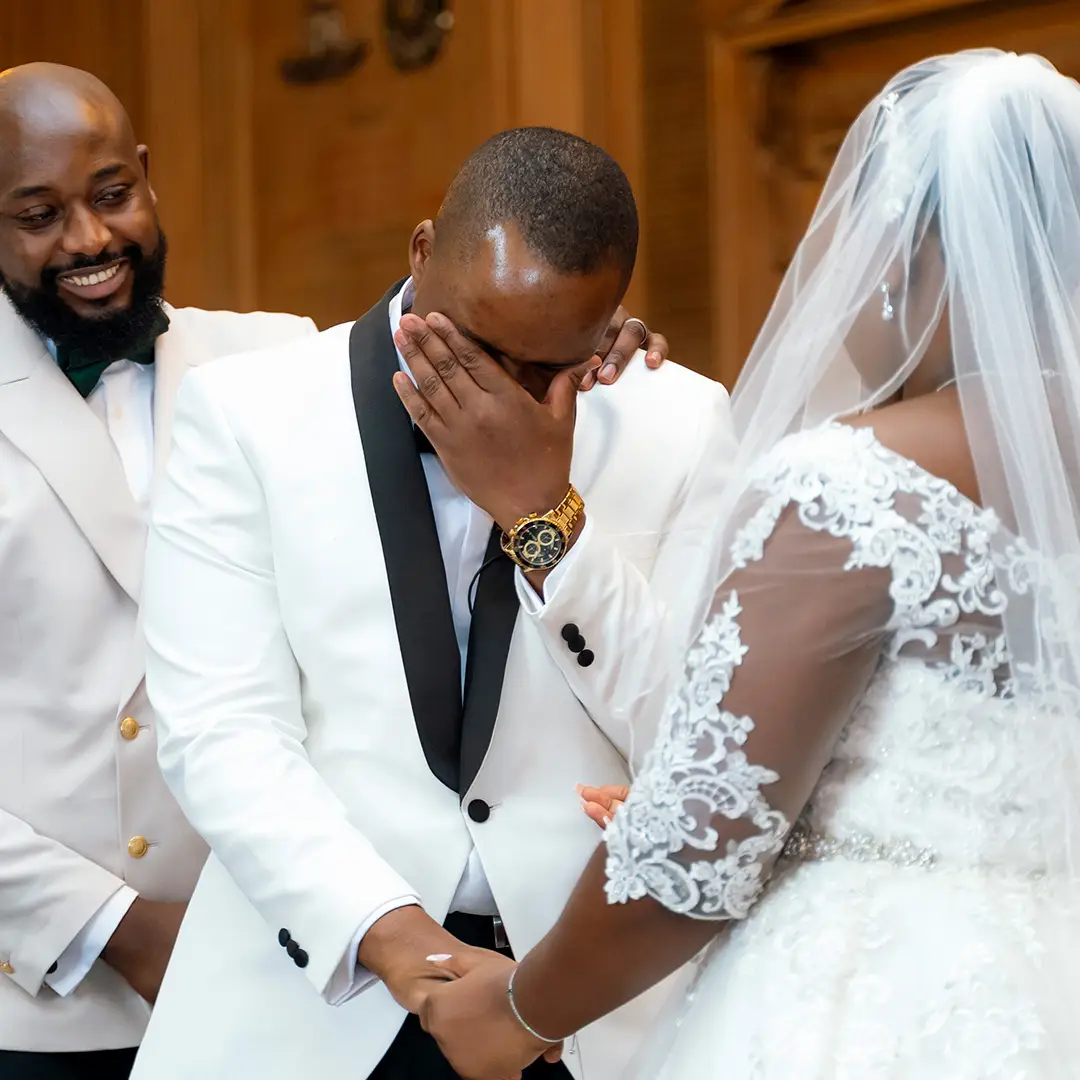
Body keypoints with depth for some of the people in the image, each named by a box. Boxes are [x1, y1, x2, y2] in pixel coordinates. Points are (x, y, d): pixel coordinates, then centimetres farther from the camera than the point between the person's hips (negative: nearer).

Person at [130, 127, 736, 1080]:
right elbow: (223, 734, -12)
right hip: (321, 987, -1)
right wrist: (402, 942, -23)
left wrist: (542, 514, -18)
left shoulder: (680, 423, -2)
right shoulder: (242, 414, -6)